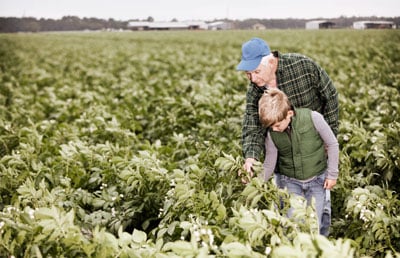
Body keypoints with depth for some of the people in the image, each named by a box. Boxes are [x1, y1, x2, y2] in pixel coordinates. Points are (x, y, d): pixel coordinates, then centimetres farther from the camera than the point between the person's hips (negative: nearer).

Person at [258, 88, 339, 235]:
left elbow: (332, 144, -8)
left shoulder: (313, 118, -22)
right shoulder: (272, 134, -13)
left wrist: (332, 174, -4)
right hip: (290, 181, 2)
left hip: (317, 180, -1)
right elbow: (269, 164, -2)